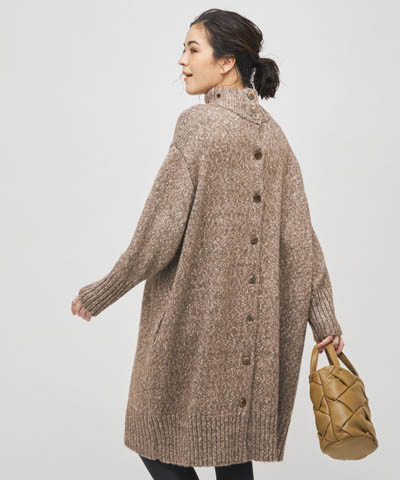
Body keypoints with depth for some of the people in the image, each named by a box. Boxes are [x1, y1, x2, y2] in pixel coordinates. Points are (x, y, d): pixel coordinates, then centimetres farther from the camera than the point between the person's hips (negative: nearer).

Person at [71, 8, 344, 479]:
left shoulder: (199, 123, -14)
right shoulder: (271, 131, 6)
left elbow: (159, 232, -16)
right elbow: (299, 234, 4)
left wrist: (99, 294, -6)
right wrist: (324, 318, 7)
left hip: (196, 315, -7)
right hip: (253, 321, 7)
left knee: (159, 439, 8)